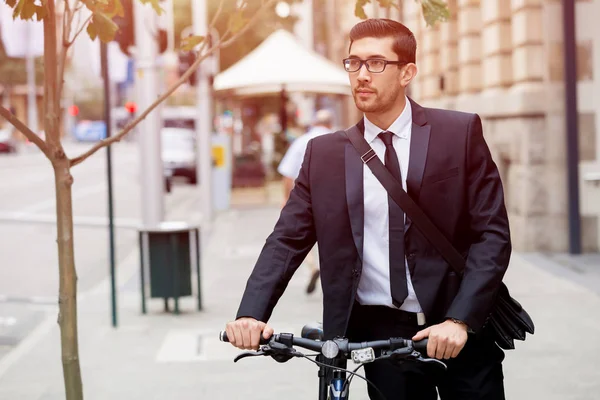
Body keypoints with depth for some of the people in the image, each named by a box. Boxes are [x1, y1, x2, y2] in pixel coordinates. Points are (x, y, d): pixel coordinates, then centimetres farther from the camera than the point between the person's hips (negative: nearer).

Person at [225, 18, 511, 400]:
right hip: (380, 335, 1)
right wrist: (251, 313, -15)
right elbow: (288, 239, 1)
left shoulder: (460, 132, -1)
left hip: (461, 330, -1)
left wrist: (460, 321, -16)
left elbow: (492, 234, -5)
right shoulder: (325, 153, 5)